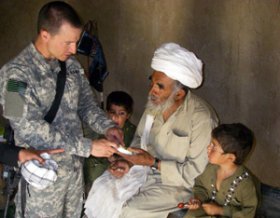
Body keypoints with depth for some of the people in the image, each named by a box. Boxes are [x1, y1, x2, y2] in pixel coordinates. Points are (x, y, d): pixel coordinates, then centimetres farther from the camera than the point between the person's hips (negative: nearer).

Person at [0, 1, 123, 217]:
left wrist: (107, 126, -11)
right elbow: (31, 130, -26)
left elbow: (86, 103, 10)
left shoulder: (71, 64, 0)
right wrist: (88, 147, -26)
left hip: (74, 165, 6)